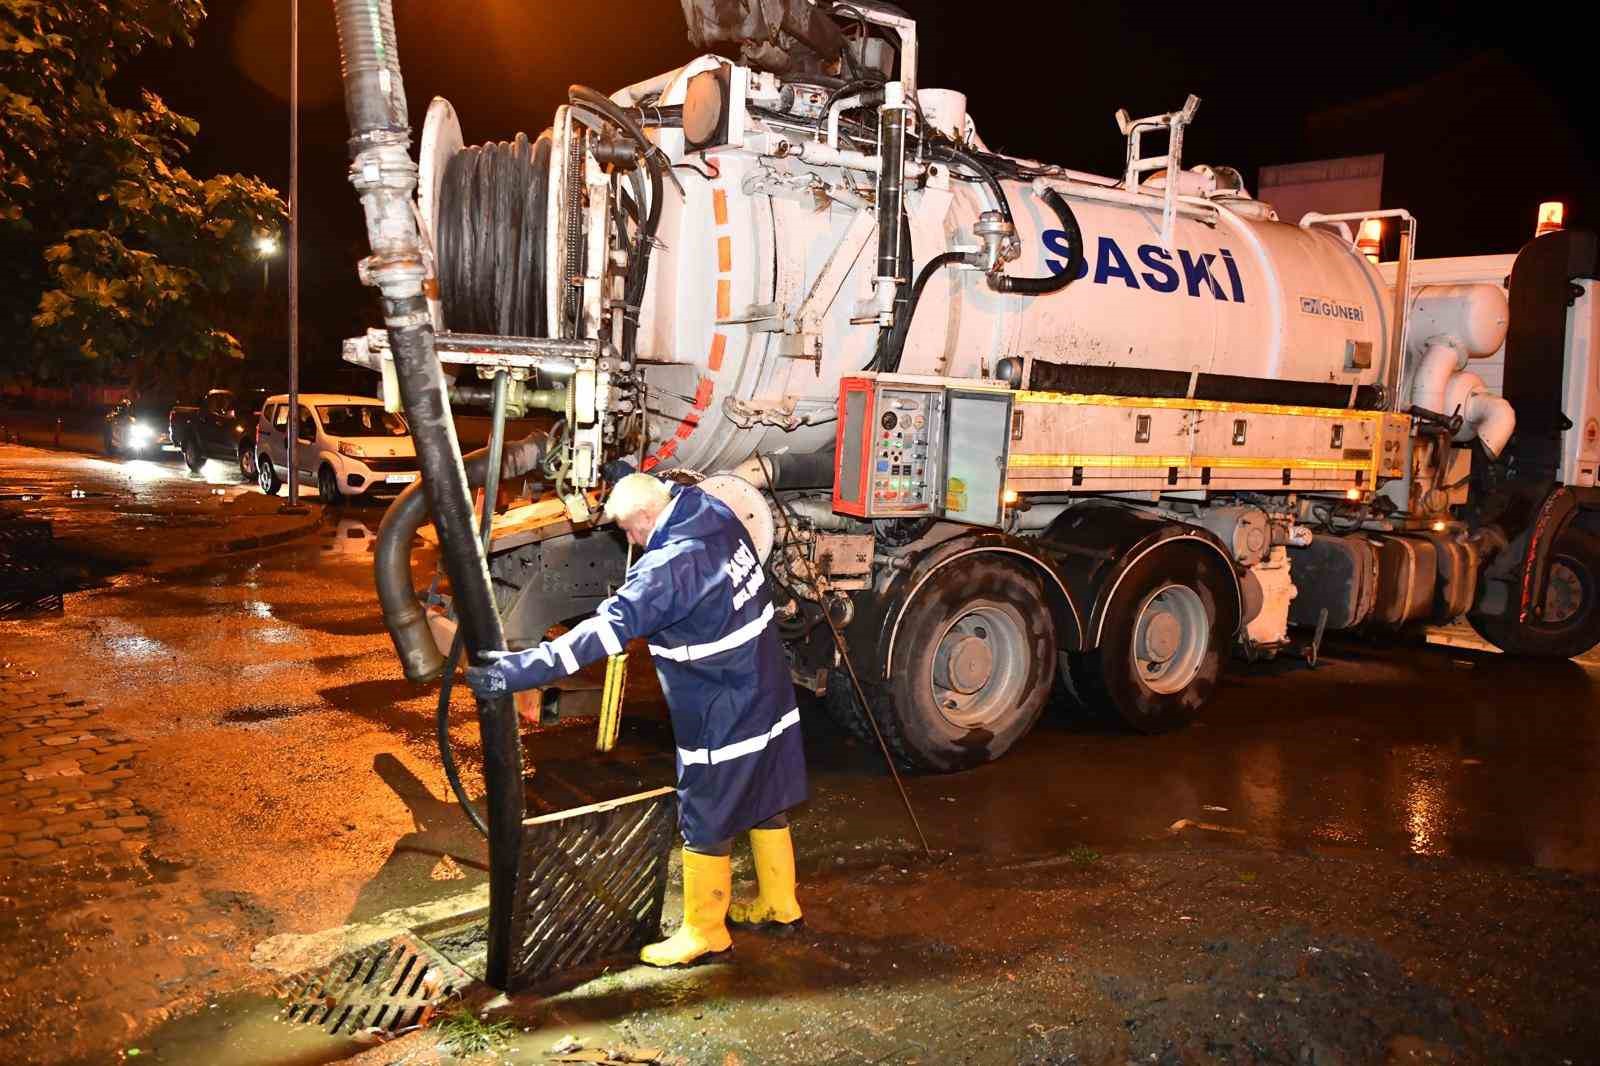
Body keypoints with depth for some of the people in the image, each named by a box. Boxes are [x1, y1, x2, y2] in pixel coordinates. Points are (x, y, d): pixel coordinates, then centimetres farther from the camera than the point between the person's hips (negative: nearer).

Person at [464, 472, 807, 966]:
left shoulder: (671, 565, -27)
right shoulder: (720, 518, -2)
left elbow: (608, 627, -33)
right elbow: (683, 494, 24)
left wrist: (525, 668, -35)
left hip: (724, 719, -9)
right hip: (768, 698, 9)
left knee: (705, 826, 8)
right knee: (765, 803, 22)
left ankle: (704, 933, 24)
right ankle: (778, 905, 39)